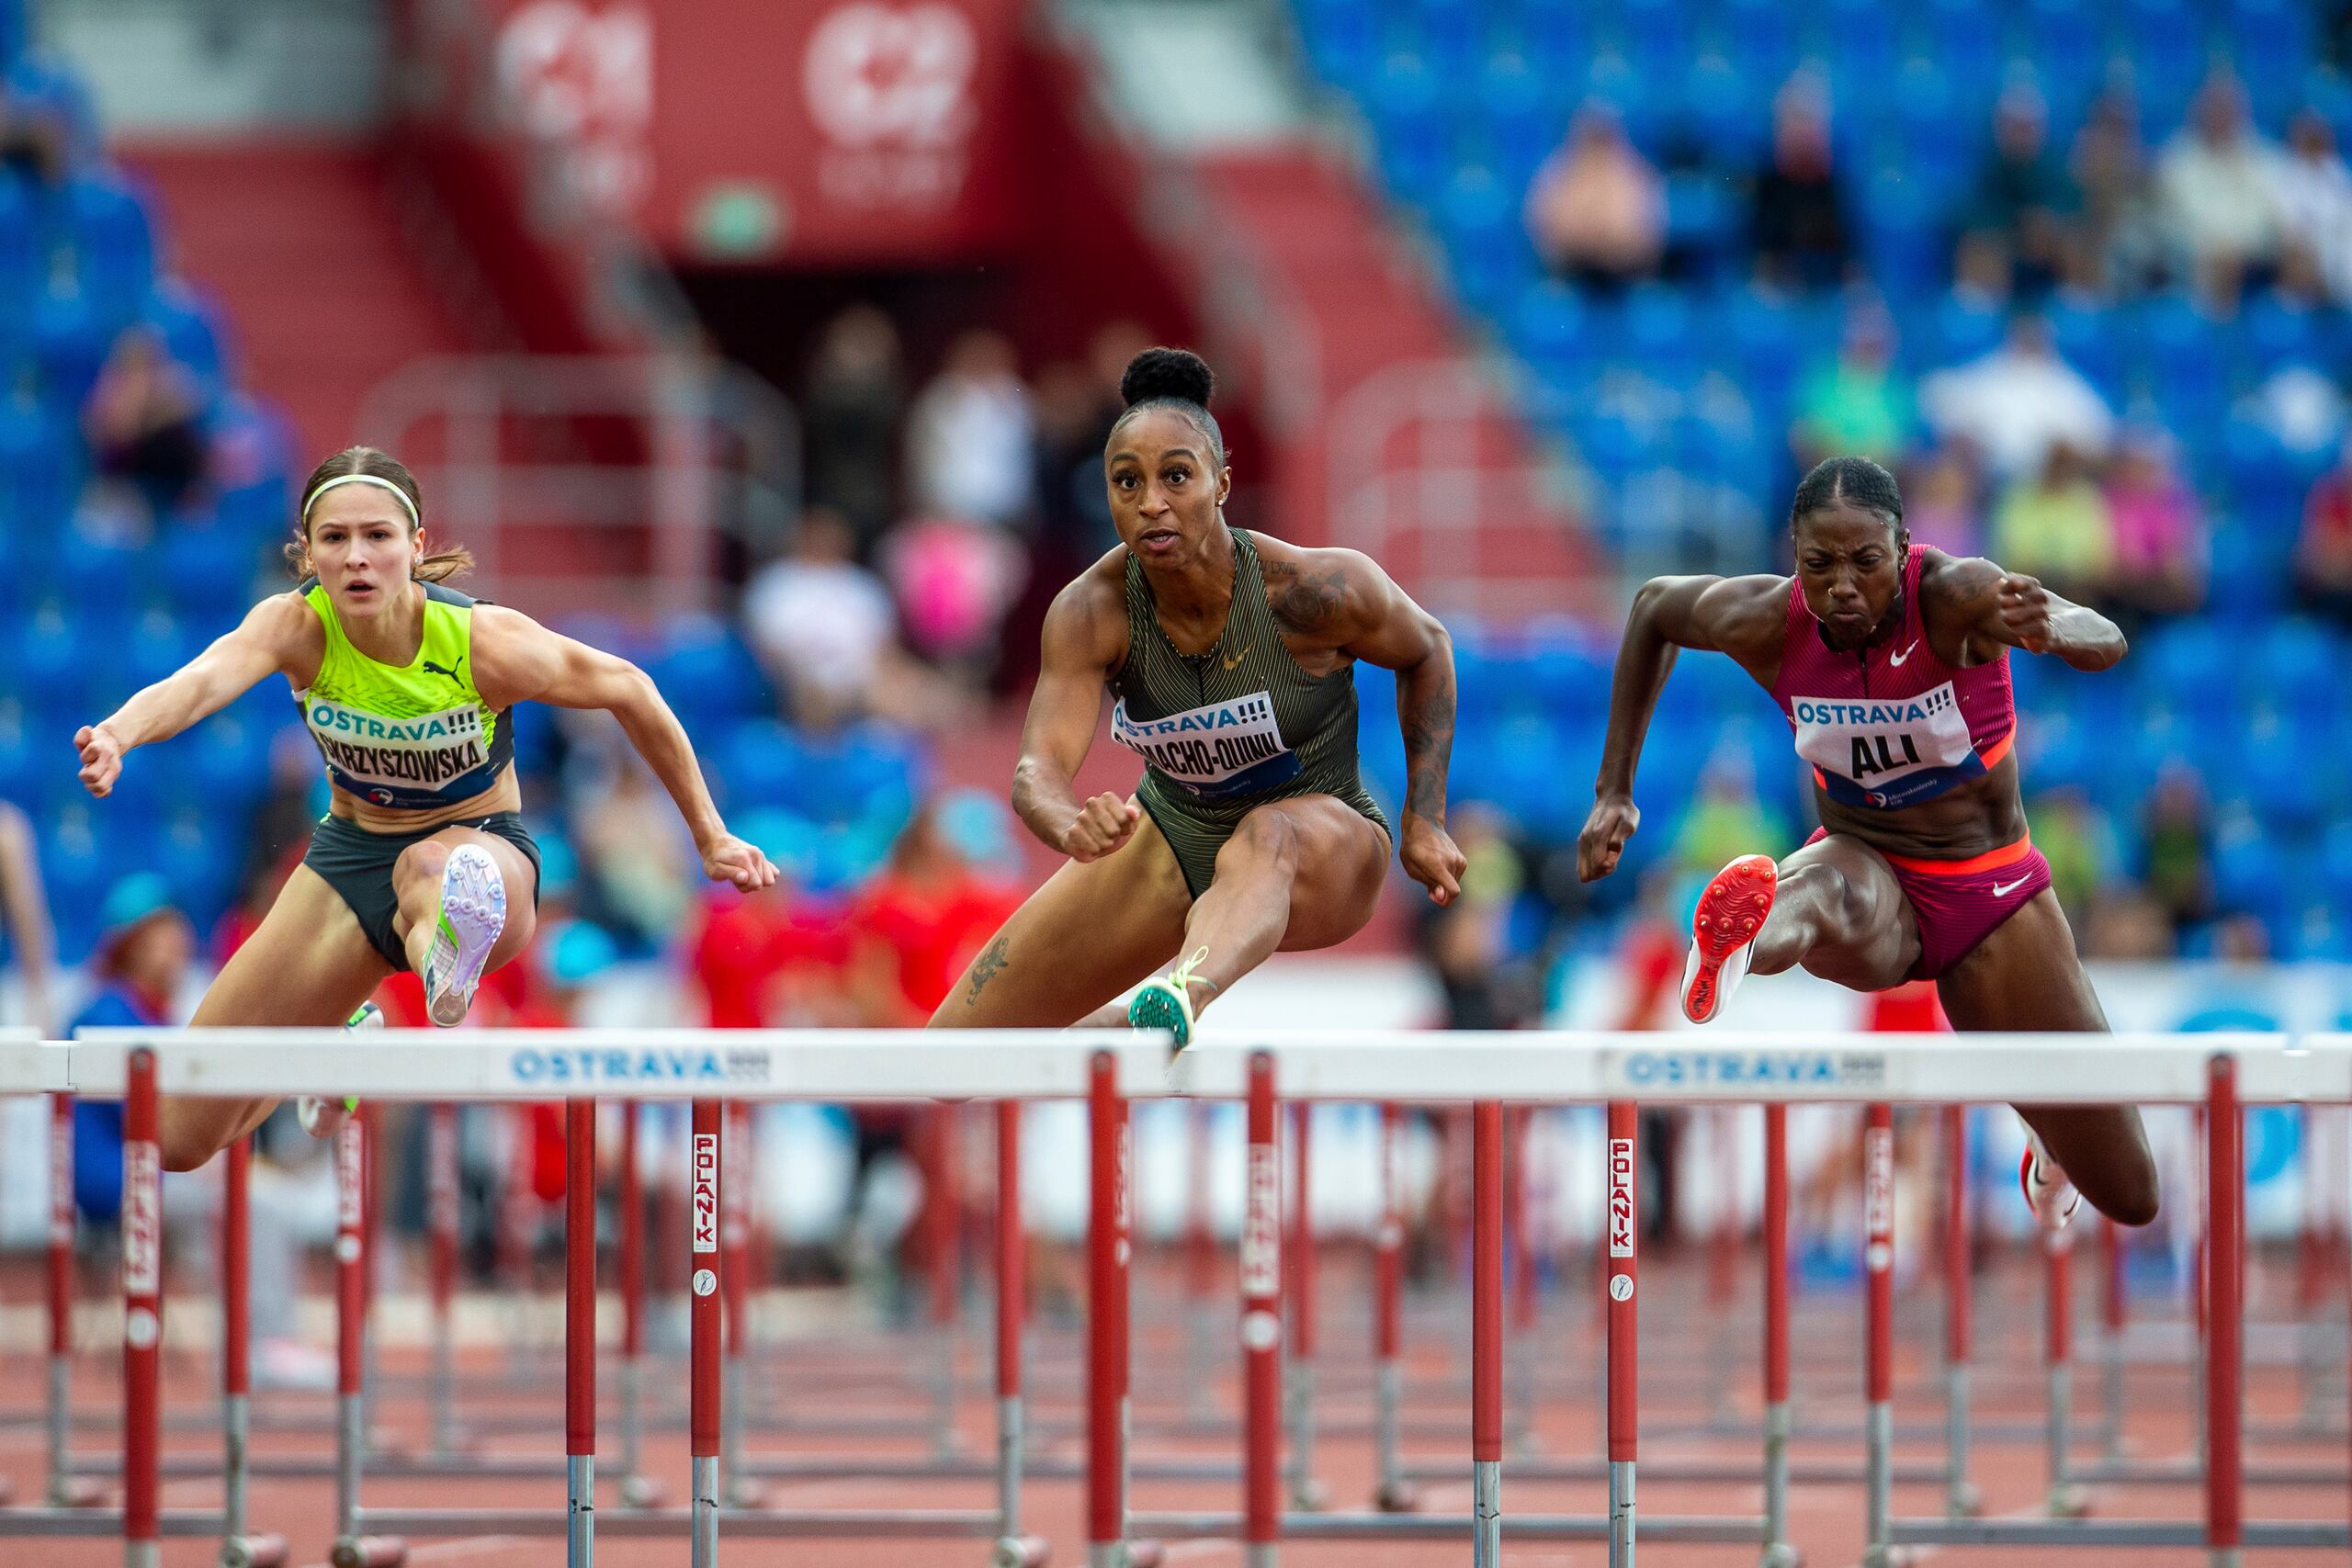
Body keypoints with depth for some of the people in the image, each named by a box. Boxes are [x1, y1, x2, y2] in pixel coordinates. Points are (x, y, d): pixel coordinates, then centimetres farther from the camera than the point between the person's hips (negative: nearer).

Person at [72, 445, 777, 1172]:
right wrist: (118, 734, -65)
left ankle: (449, 988, -75)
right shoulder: (297, 627, -20)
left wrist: (710, 837, 3)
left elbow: (627, 689, -6)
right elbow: (203, 680, -42)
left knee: (429, 866, -43)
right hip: (349, 857, 3)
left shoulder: (483, 641, -23)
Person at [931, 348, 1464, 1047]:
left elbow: (1427, 649, -3)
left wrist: (1425, 822, -6)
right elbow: (1037, 770, -29)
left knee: (1268, 834, -43)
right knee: (951, 1053, 1)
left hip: (1321, 849, -4)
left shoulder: (1313, 589, -24)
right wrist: (1074, 826, -54)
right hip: (1175, 844, 4)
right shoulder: (1090, 613, -20)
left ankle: (1180, 1002, -74)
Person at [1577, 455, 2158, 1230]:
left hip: (1989, 894, 0)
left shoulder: (1955, 595, -24)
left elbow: (2104, 640, -40)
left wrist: (2053, 630, -65)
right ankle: (1745, 940, -78)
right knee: (1834, 897, -43)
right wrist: (1613, 791, 5)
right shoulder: (1768, 625, -15)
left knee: (2129, 1198, 5)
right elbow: (1653, 605, 7)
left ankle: (2051, 1148, 41)